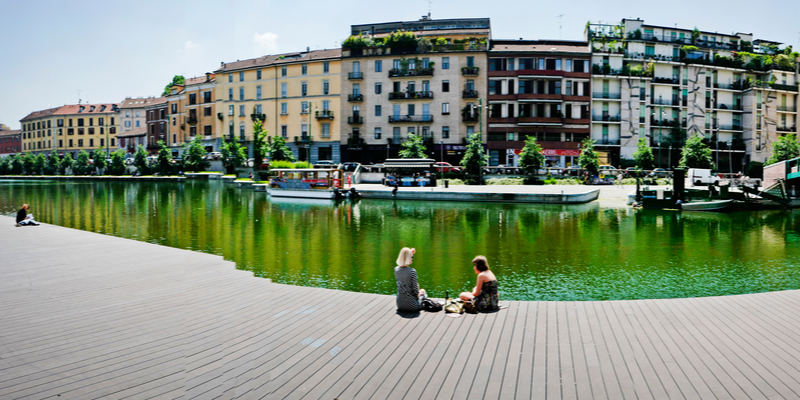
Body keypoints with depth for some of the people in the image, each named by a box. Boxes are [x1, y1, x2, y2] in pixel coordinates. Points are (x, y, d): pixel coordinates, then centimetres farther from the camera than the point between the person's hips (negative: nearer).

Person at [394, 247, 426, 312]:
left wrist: (409, 253, 24)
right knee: (423, 294, 29)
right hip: (411, 304, -4)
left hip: (400, 304, 4)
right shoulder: (412, 271, -21)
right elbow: (415, 290, -15)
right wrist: (418, 293, 9)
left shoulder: (396, 269, -4)